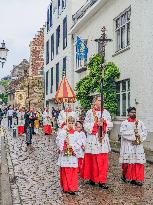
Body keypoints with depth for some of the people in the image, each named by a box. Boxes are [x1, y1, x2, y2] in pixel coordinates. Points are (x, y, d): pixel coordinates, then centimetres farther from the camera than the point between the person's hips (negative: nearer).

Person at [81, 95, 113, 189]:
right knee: (92, 160, 2)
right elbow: (86, 125, -4)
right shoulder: (90, 112, 0)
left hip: (103, 139, 3)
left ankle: (102, 181, 4)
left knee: (103, 160, 0)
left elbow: (110, 125, 6)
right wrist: (96, 124, -14)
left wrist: (104, 122, -12)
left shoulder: (106, 112, 9)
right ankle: (92, 178, 18)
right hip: (93, 139, -3)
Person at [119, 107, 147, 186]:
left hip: (138, 146, 3)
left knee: (138, 162, -2)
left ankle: (137, 178, 3)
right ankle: (125, 175, 22)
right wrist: (133, 133, -17)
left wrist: (139, 135, -13)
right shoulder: (124, 123, 2)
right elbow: (123, 132, -12)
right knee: (128, 162, -1)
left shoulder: (140, 123, 14)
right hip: (128, 146, -3)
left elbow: (145, 132, 6)